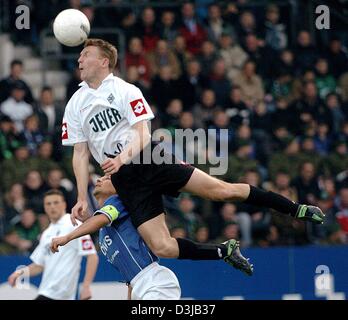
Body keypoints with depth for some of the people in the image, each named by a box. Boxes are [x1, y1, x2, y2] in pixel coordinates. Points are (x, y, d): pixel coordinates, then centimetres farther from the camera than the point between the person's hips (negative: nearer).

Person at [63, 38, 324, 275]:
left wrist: (122, 158, -28)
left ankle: (296, 209, 2)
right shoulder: (75, 105, 8)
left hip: (150, 158, -2)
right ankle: (223, 252, 9)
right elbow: (80, 153, 9)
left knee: (223, 190, -12)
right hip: (124, 179, 2)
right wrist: (82, 198, 1)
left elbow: (142, 135, -8)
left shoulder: (125, 90, -1)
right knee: (162, 248, -13)